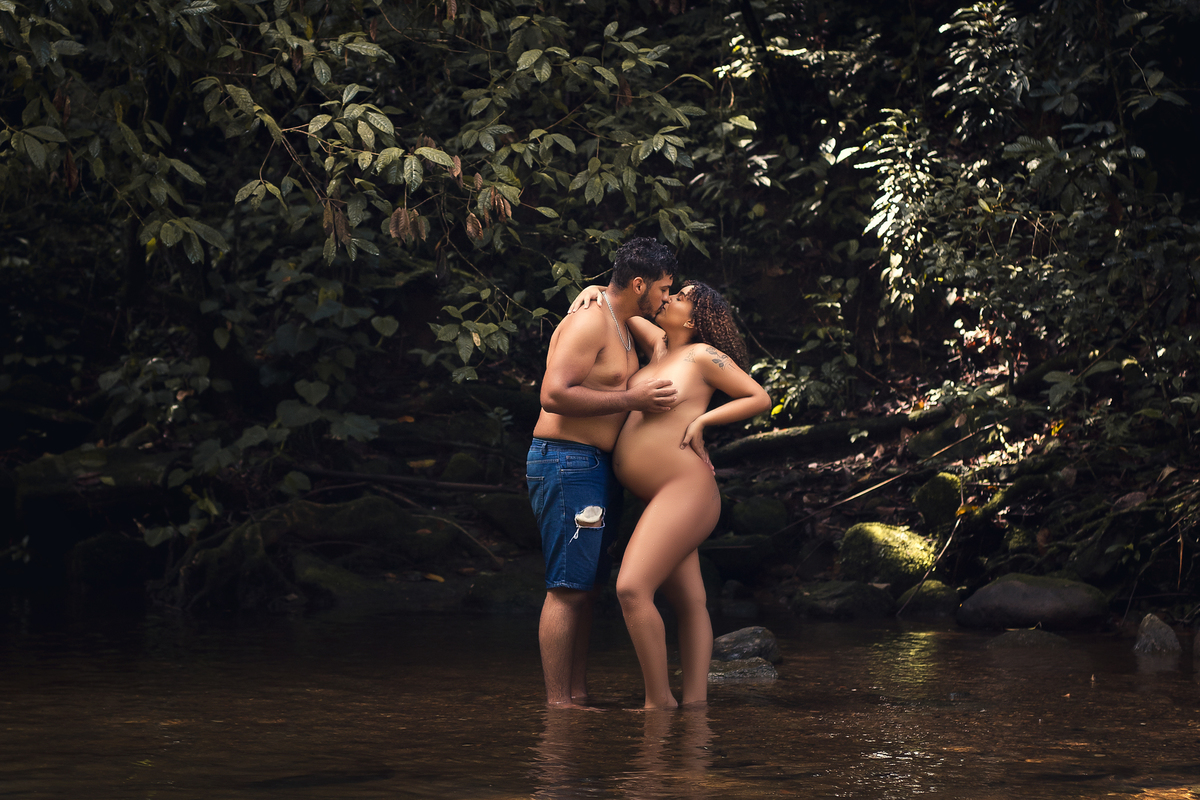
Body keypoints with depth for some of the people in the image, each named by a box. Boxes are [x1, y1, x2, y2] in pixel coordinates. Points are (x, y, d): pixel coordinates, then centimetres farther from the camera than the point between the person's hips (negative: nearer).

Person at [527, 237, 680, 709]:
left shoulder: (623, 328, 18)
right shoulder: (588, 324, -15)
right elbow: (555, 395, -26)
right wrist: (632, 398, -22)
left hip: (597, 468, 10)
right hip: (567, 462, -10)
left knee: (587, 587, 11)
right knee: (568, 589, -10)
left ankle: (578, 695, 16)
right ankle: (557, 703, -8)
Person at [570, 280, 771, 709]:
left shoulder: (703, 355, -5)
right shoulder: (660, 346, 14)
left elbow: (760, 398, -2)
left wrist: (702, 419, -8)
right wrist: (591, 292, 4)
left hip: (686, 490, -9)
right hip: (661, 497, 9)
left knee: (632, 589, -19)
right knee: (689, 604, 6)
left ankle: (658, 701, -13)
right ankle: (695, 702, 6)